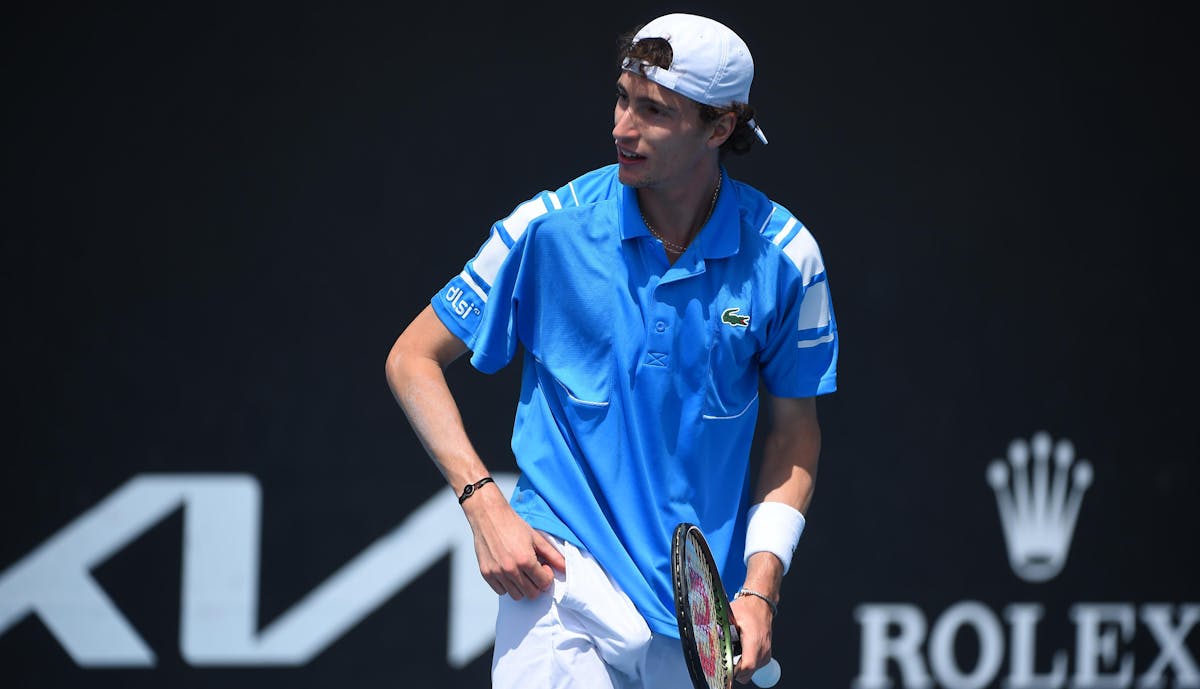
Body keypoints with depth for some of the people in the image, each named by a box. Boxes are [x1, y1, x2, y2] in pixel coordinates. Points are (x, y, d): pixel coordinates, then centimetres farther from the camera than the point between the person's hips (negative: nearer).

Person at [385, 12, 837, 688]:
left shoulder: (784, 255, -2)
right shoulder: (549, 228, -5)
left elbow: (794, 433, 9)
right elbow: (413, 358, 5)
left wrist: (760, 589, -3)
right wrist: (485, 504, -7)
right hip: (563, 565, -2)